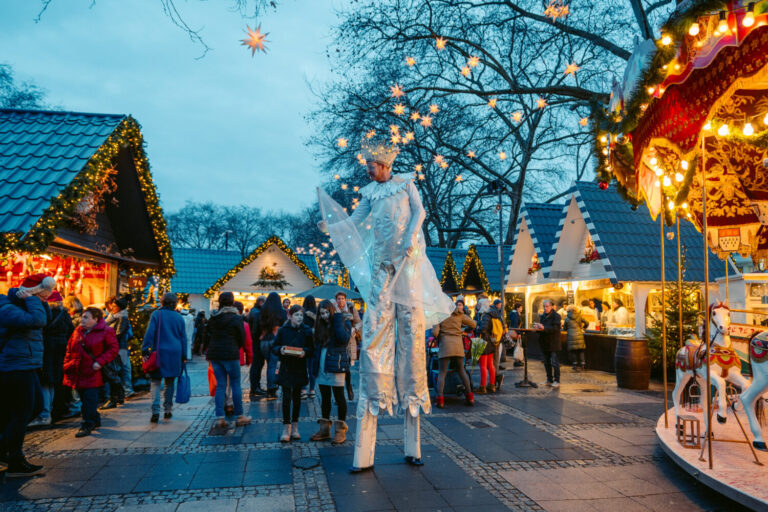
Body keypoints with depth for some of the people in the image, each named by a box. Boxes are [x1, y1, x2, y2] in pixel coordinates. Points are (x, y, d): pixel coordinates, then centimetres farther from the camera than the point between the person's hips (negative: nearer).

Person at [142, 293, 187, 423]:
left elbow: (149, 333, -8)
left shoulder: (156, 314, -1)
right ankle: (167, 410, 16)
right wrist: (183, 357, 17)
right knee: (170, 382, 13)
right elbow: (183, 338, 11)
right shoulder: (179, 317, 8)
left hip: (159, 352, -3)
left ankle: (155, 411, -10)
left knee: (156, 382, 0)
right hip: (175, 354, 3)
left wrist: (145, 350, -7)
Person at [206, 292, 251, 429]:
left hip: (214, 355, 5)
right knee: (235, 384, 4)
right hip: (230, 355, -5)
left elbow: (208, 335, 12)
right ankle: (240, 416, 10)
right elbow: (242, 339, -3)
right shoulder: (236, 318, -8)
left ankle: (219, 418, 7)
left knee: (220, 385, 9)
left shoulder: (213, 318, 7)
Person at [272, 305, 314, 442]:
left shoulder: (307, 331, 1)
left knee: (296, 397, 11)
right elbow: (274, 347, 4)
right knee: (286, 397, -5)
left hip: (300, 368, 1)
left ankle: (294, 427, 23)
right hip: (286, 368, -1)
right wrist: (280, 349, -17)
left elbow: (311, 348, 2)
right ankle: (286, 428, 4)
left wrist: (305, 352, -18)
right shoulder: (282, 330, 0)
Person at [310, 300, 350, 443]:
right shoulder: (320, 326, 12)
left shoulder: (343, 323, -4)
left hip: (335, 367, -6)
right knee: (324, 398, 13)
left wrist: (337, 318, -18)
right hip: (322, 368, 6)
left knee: (339, 398, 1)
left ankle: (340, 430, 9)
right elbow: (316, 346, 15)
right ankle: (324, 429, 23)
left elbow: (344, 338, -23)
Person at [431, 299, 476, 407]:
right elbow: (473, 324, 16)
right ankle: (469, 396, 15)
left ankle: (439, 399, -10)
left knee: (442, 372, 0)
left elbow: (434, 332, -5)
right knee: (461, 370, 16)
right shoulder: (459, 315, 11)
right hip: (458, 344, 3)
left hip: (445, 344, -3)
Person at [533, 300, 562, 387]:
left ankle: (557, 381, 3)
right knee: (547, 363, 12)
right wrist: (537, 327, -8)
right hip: (544, 343, 7)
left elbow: (556, 328, -19)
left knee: (554, 362, -5)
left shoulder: (556, 316, -8)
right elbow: (541, 327, 16)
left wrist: (544, 328, -30)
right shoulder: (542, 316, 12)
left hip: (553, 343, -6)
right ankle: (549, 380, 21)